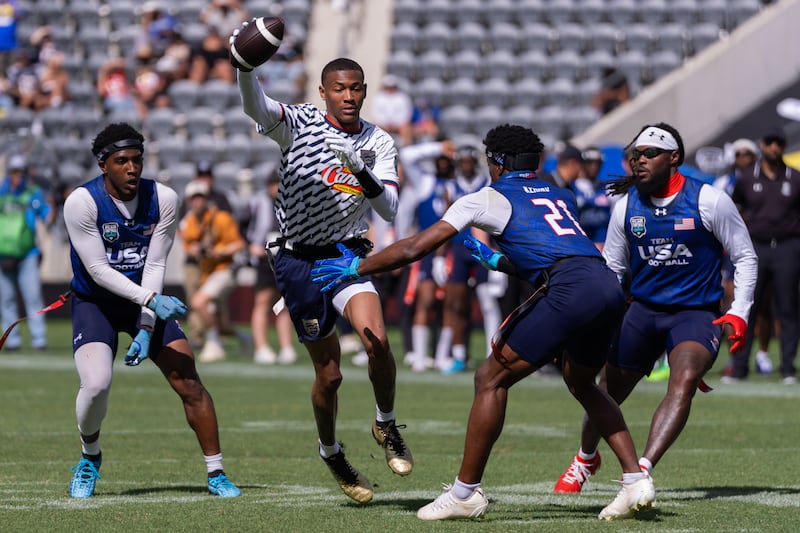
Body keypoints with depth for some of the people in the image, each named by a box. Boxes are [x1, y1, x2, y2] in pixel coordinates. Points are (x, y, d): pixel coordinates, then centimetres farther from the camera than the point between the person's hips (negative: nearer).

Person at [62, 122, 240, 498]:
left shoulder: (163, 199, -10)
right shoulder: (81, 202, -18)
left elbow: (155, 266, -9)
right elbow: (98, 269, -20)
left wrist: (146, 329, -16)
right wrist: (150, 299, -30)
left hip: (148, 301, 3)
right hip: (95, 302, -3)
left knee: (189, 382, -9)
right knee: (96, 384, -24)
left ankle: (216, 473, 3)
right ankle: (90, 458, 7)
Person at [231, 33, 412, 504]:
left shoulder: (379, 143, 0)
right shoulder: (302, 122, -8)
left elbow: (389, 209, -11)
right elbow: (257, 109, -29)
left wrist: (363, 173, -30)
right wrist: (245, 67, -48)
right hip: (300, 259, -2)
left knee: (377, 342, -23)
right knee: (329, 373, 2)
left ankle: (386, 425, 3)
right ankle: (331, 453, 29)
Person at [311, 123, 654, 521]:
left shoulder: (487, 199, 14)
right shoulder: (560, 197, 31)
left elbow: (415, 249, 14)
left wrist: (355, 268, 24)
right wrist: (497, 260, 52)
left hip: (571, 290, -7)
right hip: (610, 285, 7)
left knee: (492, 378, 5)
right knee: (581, 383, 29)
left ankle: (465, 492, 5)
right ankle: (636, 479, 20)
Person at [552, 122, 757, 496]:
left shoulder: (709, 200, -9)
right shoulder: (627, 206, 1)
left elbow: (745, 258, -1)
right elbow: (611, 269, 13)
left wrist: (738, 313, -11)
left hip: (696, 312, -3)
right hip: (643, 308, 4)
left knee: (685, 380, -30)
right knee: (608, 390, 7)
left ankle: (641, 470, -38)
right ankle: (585, 458, 38)